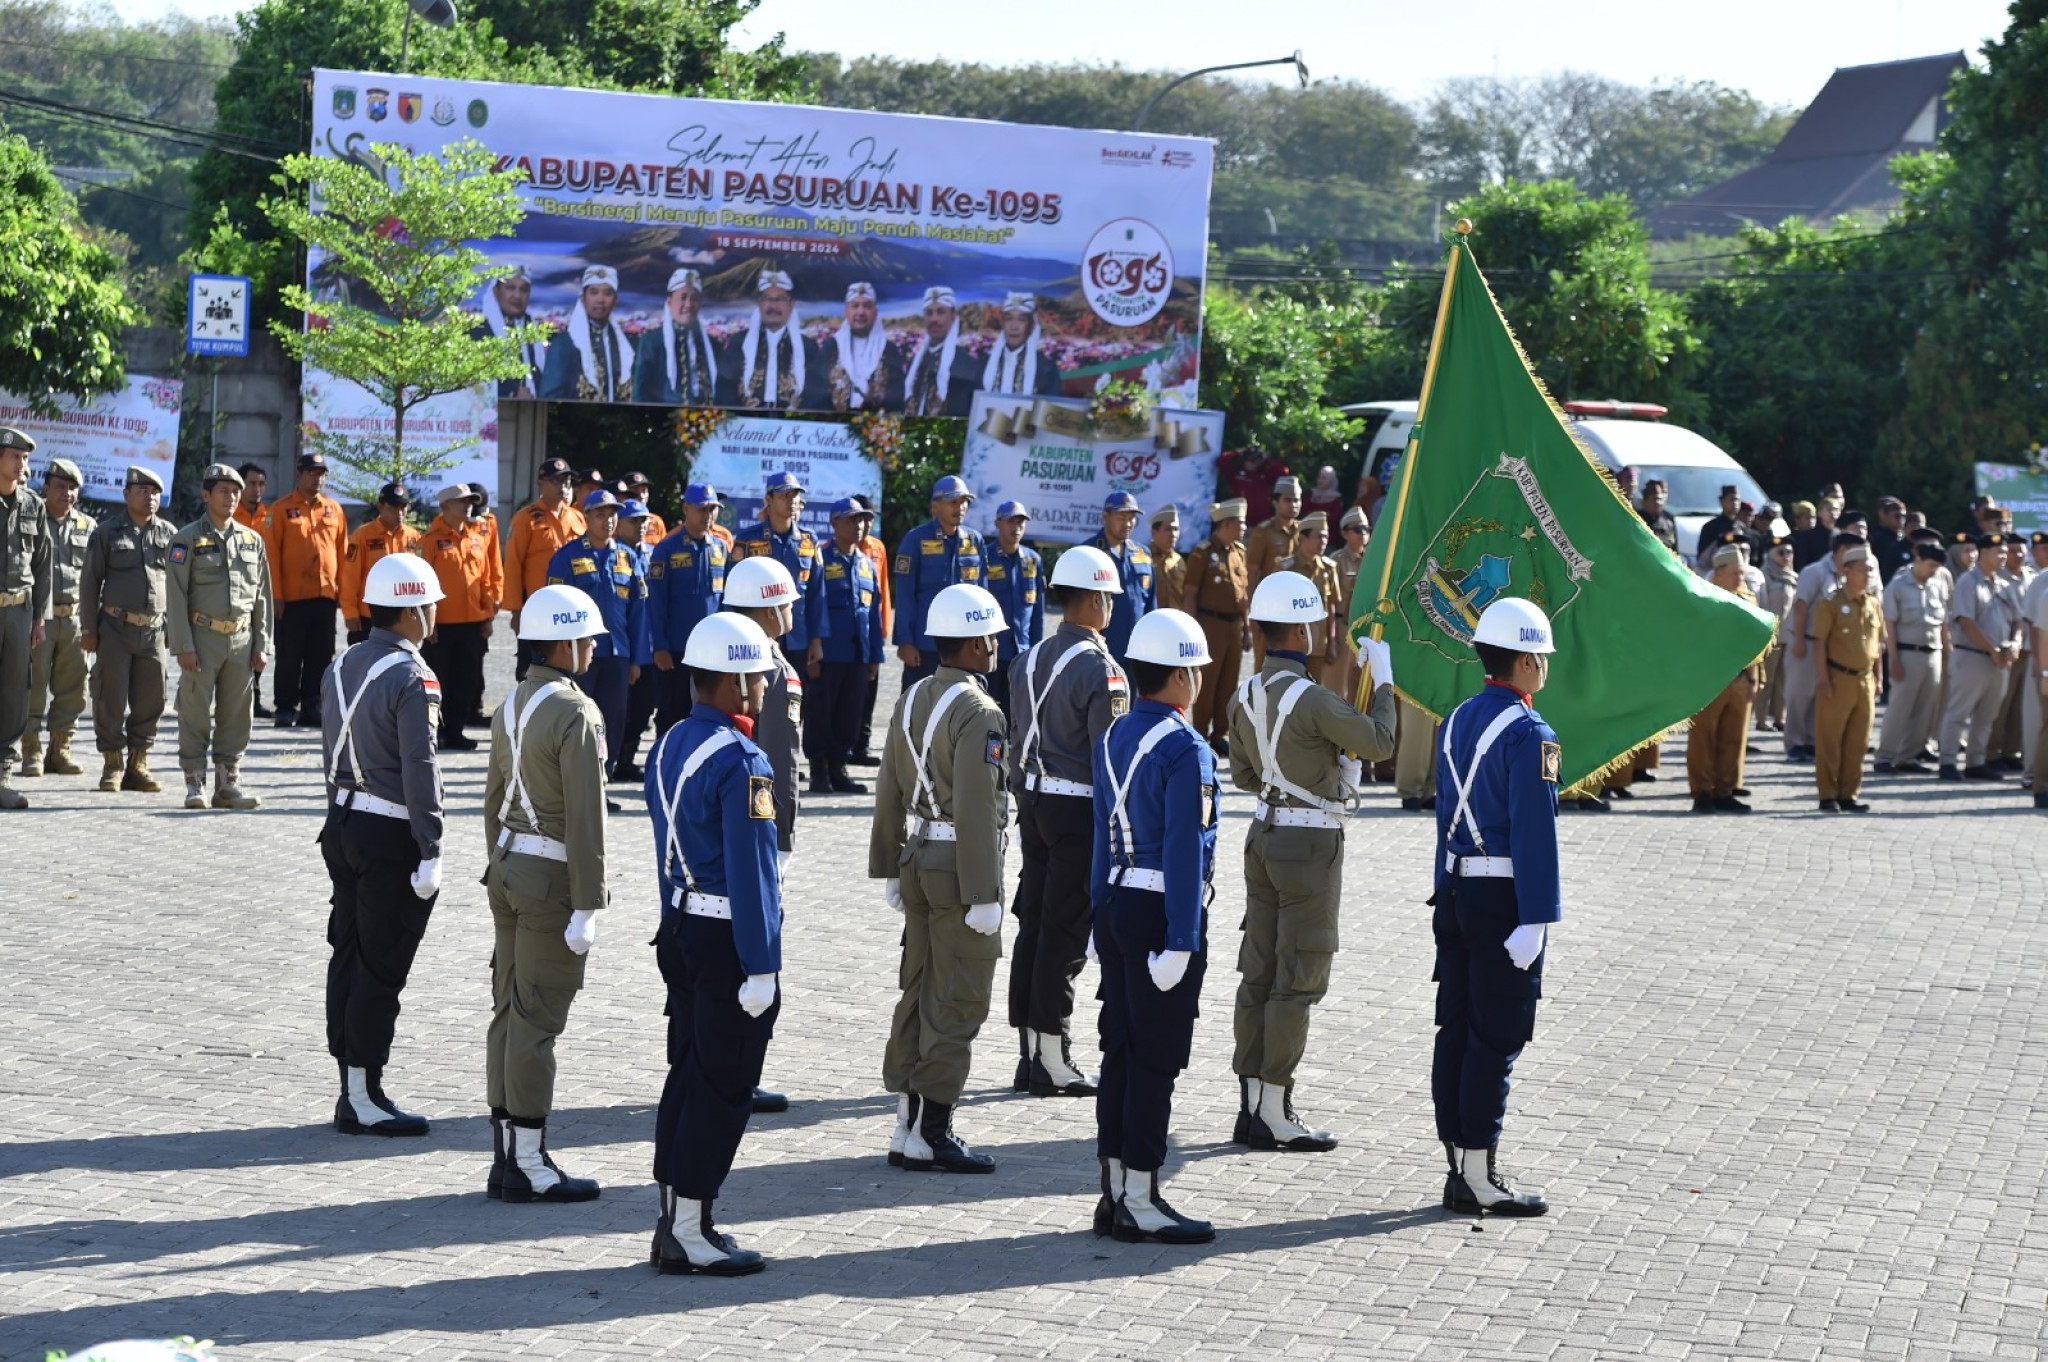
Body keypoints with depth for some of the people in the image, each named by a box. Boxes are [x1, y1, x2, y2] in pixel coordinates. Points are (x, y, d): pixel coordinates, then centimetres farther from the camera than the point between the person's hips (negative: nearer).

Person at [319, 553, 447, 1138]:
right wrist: (430, 853, -17)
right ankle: (363, 1097, 1)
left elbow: (331, 751, 13)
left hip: (343, 825, 8)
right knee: (381, 968, -2)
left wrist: (343, 814, 19)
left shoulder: (341, 667, 8)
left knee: (348, 956, 12)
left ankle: (351, 1088, 19)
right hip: (391, 835, -8)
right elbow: (419, 769, -19)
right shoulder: (412, 679, -17)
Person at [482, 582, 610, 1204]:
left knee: (509, 1011, 12)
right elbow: (584, 818, -19)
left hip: (509, 867, 9)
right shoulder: (576, 714, -17)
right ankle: (529, 1166, 1)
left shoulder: (511, 705, 10)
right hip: (552, 876, -9)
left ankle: (505, 1155, 19)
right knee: (537, 1018, -4)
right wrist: (587, 905, -17)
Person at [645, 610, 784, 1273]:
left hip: (682, 931, 9)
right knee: (723, 1088, -1)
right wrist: (761, 968, -18)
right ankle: (689, 1233, 3)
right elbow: (750, 870, -20)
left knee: (688, 1075, 15)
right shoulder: (740, 761, -19)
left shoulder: (670, 744, 9)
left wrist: (677, 931, 20)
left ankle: (674, 1219, 21)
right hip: (729, 942, -9)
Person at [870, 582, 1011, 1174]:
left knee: (919, 992, 13)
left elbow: (890, 792, 12)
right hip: (962, 865, -8)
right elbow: (976, 811, -21)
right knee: (957, 1002, -2)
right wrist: (983, 895, -19)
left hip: (919, 858, 8)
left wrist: (889, 869, 19)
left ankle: (907, 1126, 19)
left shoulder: (911, 701, 8)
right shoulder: (978, 714, -18)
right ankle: (931, 1135, -1)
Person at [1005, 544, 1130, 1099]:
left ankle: (1029, 1055, 17)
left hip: (1034, 803, 7)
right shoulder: (1100, 668, -15)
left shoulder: (1029, 660, 9)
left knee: (1032, 927, 11)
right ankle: (1054, 1065, 0)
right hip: (1079, 809, -7)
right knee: (1064, 934, -3)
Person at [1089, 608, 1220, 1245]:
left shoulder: (1113, 738, 9)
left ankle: (1114, 1192, 18)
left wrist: (1103, 919, 18)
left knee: (1120, 1051, 12)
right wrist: (1183, 940, -17)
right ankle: (1141, 1203, 1)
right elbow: (1185, 851, -18)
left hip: (1117, 907, 8)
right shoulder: (1185, 750, -16)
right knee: (1156, 1059, -2)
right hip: (1161, 914, -8)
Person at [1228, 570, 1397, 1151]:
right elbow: (1379, 743, -11)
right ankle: (1276, 1116, 0)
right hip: (1310, 844, -8)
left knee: (1259, 973, 12)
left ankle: (1251, 1105, 17)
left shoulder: (1244, 696, 5)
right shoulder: (1311, 700, -21)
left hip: (1265, 836, 8)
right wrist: (1382, 678, 2)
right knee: (1299, 980, -2)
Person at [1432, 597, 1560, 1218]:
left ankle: (1460, 1167, 16)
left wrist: (1449, 897, 19)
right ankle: (1480, 1180, 0)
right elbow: (1534, 832, -18)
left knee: (1457, 1032, 10)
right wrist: (1536, 920, -19)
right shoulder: (1528, 733, -15)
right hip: (1504, 901, -8)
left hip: (1456, 893, 8)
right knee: (1496, 1039, -3)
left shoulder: (1457, 720, 10)